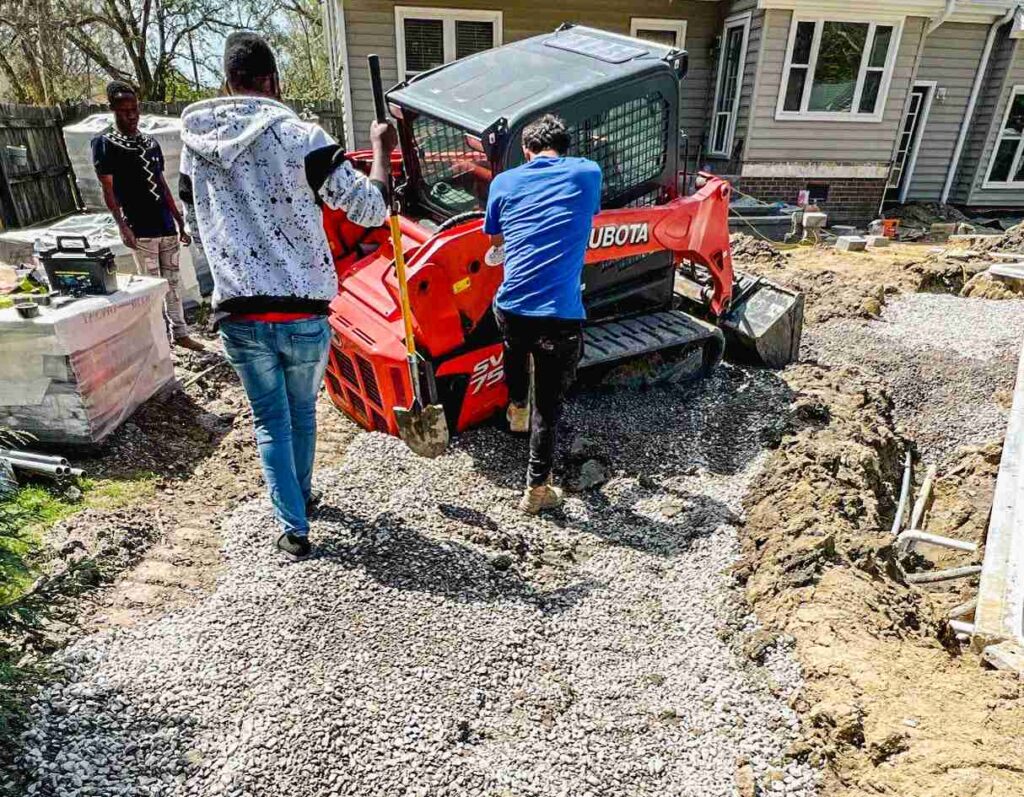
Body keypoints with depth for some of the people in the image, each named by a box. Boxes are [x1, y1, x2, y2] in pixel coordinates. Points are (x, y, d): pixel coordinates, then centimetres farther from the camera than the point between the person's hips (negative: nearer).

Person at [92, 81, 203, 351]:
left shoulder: (151, 143, 16)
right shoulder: (104, 144, 0)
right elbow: (108, 189, -6)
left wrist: (180, 223, 16)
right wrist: (122, 225, -17)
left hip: (167, 226, 5)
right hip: (141, 228, -5)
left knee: (173, 280, 8)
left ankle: (180, 332, 16)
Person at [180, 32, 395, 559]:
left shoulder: (195, 140, 5)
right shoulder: (299, 136, -10)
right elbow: (370, 210, -10)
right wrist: (381, 150, 6)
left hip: (237, 314, 2)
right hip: (301, 313, -2)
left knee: (269, 420, 15)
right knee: (302, 412, 21)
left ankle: (294, 528, 16)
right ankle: (300, 495, 42)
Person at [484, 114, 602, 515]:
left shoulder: (504, 182, 9)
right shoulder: (588, 173, 7)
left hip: (510, 307, 2)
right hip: (561, 316, -2)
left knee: (516, 349, 38)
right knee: (548, 405, 11)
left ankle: (516, 407, 57)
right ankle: (537, 489, 21)